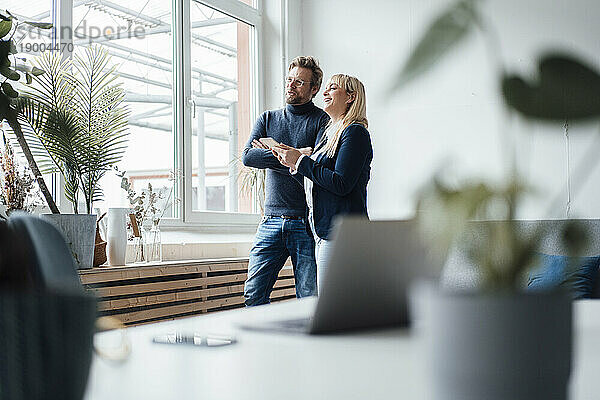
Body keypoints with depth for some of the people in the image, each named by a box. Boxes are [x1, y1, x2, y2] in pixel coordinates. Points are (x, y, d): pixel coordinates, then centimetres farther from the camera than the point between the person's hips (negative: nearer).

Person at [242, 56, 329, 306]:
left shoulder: (323, 121, 3)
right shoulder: (268, 119, 17)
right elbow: (248, 156, 0)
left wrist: (271, 153, -6)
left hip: (306, 224, -4)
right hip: (271, 222, 4)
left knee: (309, 300, 0)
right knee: (254, 295, 0)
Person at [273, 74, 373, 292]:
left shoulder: (355, 132, -7)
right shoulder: (329, 133, 22)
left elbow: (341, 184, -17)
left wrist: (301, 161, -11)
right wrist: (292, 164, 9)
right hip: (323, 231, 9)